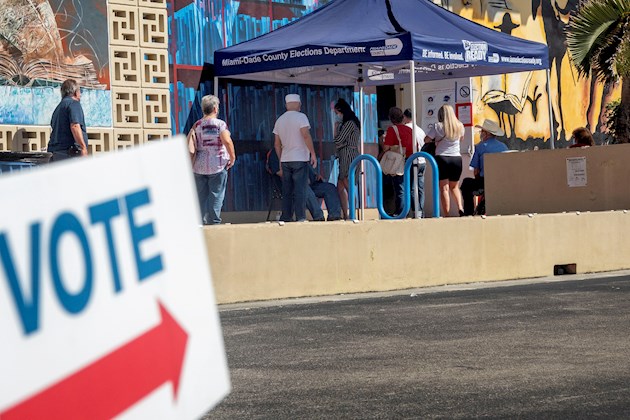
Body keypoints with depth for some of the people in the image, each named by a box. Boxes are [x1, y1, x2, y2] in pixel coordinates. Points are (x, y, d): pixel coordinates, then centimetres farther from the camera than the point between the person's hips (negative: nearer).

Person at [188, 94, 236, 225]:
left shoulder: (196, 125, 3)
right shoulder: (220, 124, -6)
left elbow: (189, 145, -4)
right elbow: (227, 141, -19)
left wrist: (192, 160, 6)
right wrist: (232, 157, -8)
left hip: (199, 167, 3)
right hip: (218, 165, -3)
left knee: (201, 196, 9)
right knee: (216, 195, 3)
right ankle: (214, 222, 1)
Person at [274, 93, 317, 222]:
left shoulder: (279, 120, 13)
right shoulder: (301, 117, -5)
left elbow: (277, 144, 15)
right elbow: (306, 136, -16)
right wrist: (313, 154, -12)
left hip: (285, 160, 5)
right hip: (300, 159, -5)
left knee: (287, 191, 7)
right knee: (300, 190, -6)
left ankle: (286, 218, 6)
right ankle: (300, 218, -11)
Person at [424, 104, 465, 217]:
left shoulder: (438, 126, -6)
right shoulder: (460, 126, 4)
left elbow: (426, 139, 0)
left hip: (441, 158, -3)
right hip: (457, 159, 3)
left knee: (444, 188, -1)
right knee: (454, 186, 20)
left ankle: (446, 215, -5)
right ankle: (460, 207, -1)